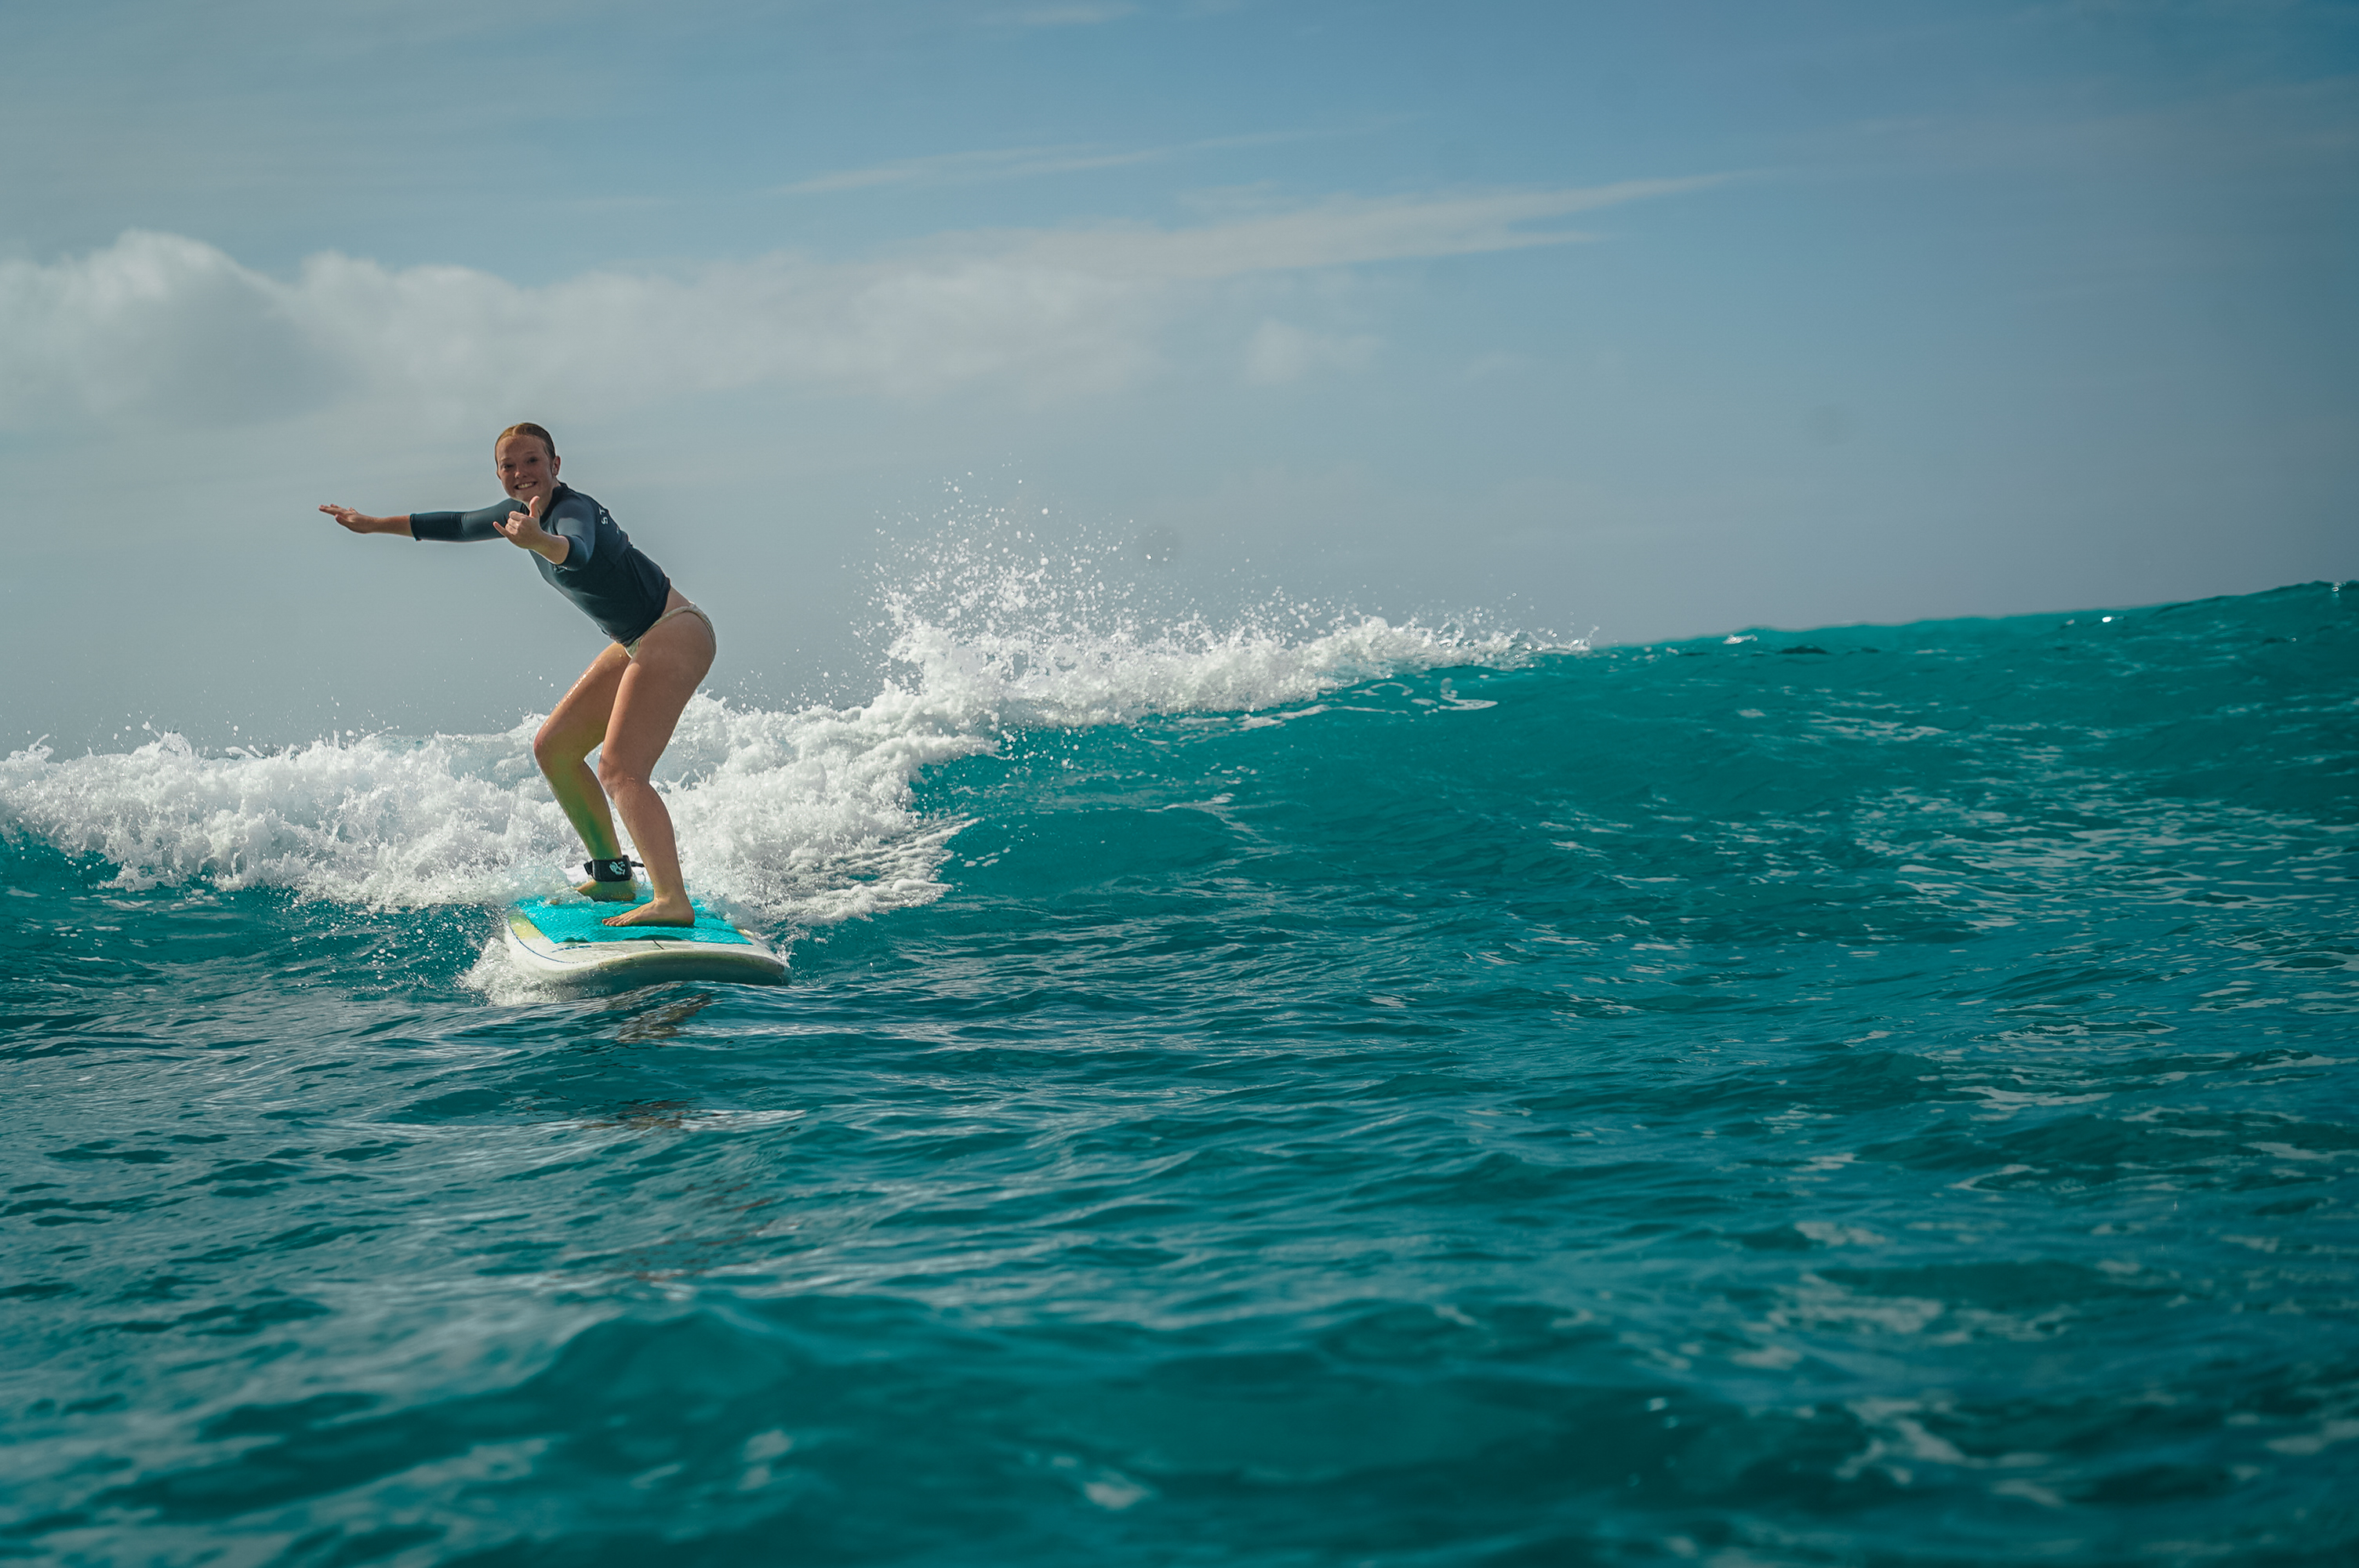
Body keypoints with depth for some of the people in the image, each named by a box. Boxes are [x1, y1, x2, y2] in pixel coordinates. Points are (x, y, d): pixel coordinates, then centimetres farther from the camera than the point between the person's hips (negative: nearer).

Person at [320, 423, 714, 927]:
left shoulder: (573, 508, -21)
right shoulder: (524, 511, 8)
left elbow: (577, 550, -46)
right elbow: (460, 525, 27)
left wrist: (539, 542, -68)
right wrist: (377, 524, 34)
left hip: (675, 635, -10)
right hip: (637, 643, 10)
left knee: (619, 769, -25)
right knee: (553, 749, 14)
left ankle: (672, 900, -39)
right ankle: (612, 876, 21)